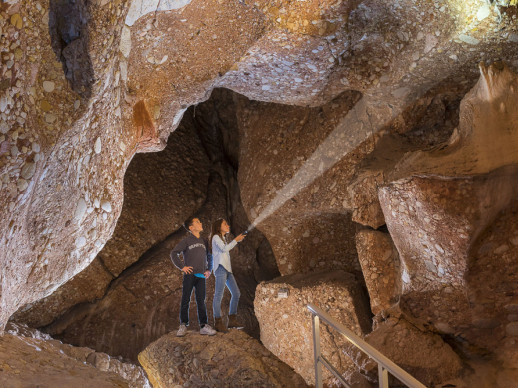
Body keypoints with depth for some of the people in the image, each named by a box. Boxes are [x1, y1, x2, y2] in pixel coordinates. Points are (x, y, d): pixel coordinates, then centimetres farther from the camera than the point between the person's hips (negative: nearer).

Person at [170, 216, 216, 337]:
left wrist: (209, 270, 12)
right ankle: (183, 326, 4)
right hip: (189, 275, -4)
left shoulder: (204, 242, 15)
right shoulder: (186, 240, 0)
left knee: (201, 301, 3)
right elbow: (174, 253, -2)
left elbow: (209, 257, 26)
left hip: (201, 276, 4)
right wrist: (182, 267, -8)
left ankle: (204, 326, 3)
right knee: (185, 300, -1)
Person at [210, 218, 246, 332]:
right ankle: (218, 322, -12)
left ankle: (232, 320, 9)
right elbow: (224, 248, -12)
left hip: (227, 269, 10)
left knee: (236, 293, 5)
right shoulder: (216, 237, 1)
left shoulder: (222, 238, 28)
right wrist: (236, 240, -6)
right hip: (220, 268, -10)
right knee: (219, 295, -11)